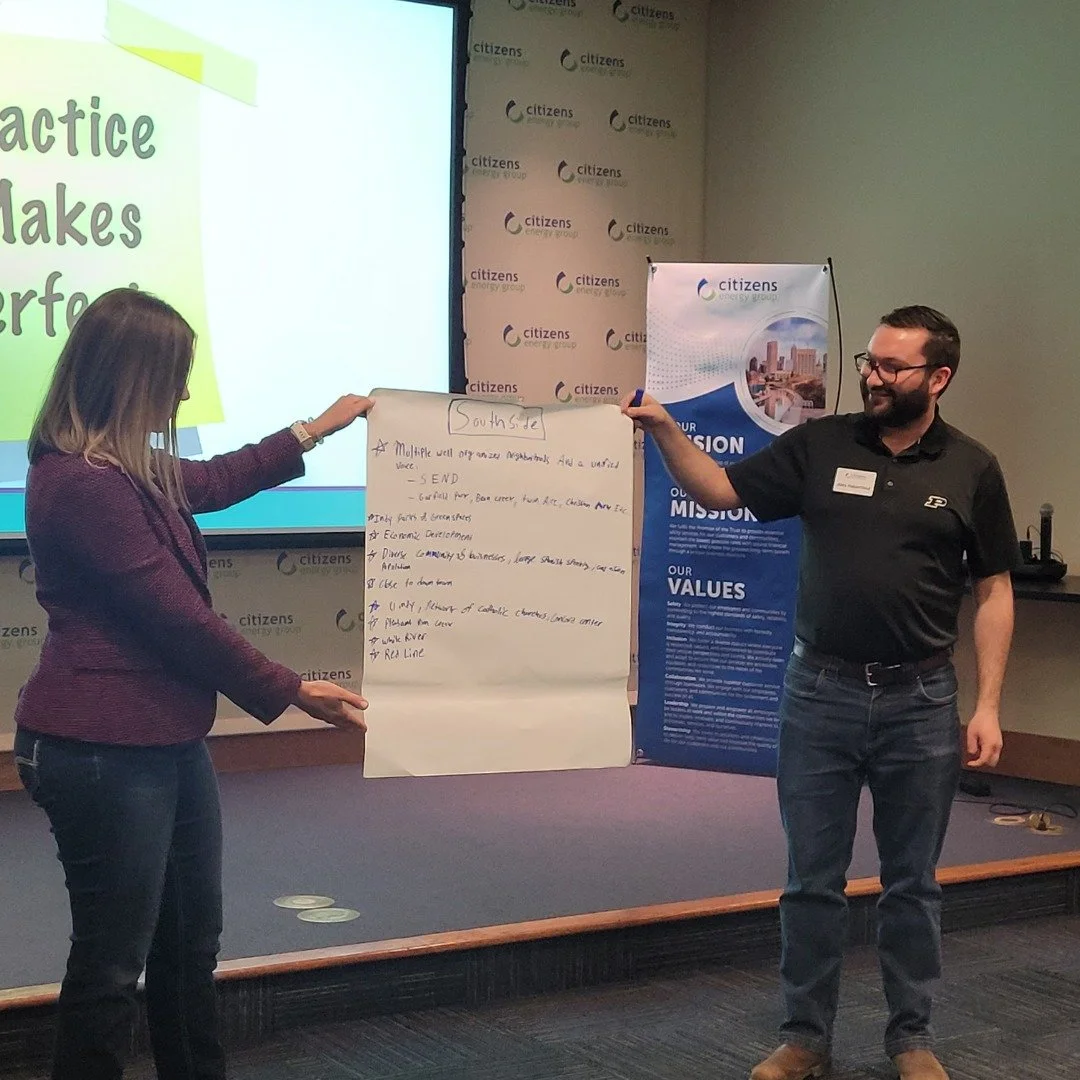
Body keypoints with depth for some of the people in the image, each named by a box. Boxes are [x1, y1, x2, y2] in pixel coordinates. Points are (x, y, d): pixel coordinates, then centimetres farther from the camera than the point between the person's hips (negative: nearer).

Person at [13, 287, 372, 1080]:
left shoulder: (127, 470, 9)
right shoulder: (84, 485, -23)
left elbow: (212, 482, 30)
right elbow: (179, 619, -20)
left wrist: (317, 430, 37)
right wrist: (292, 693, -10)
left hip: (167, 741, 11)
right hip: (105, 751, -10)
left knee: (192, 945, 19)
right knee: (113, 962, 1)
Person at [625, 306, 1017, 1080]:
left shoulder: (971, 470, -1)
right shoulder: (819, 446, 1)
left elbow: (994, 593, 1)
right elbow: (720, 491, 2)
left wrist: (988, 706, -5)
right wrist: (664, 430, -14)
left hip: (919, 701, -1)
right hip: (821, 694, 1)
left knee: (912, 884, 11)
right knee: (813, 881, 8)